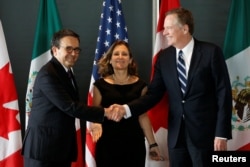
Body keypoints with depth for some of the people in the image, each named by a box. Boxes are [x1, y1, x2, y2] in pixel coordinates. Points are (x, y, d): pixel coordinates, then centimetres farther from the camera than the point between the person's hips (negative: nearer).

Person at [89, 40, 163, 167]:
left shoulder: (140, 85, 5)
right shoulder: (100, 84, 1)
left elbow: (143, 116, 6)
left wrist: (152, 143, 4)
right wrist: (95, 124, -22)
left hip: (134, 142, 1)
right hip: (107, 143, -1)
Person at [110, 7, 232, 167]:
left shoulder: (211, 52, -6)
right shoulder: (164, 57, 6)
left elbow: (223, 93, -7)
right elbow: (154, 94, 3)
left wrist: (222, 133, -11)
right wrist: (126, 109, -13)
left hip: (204, 132, -4)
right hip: (176, 133, 4)